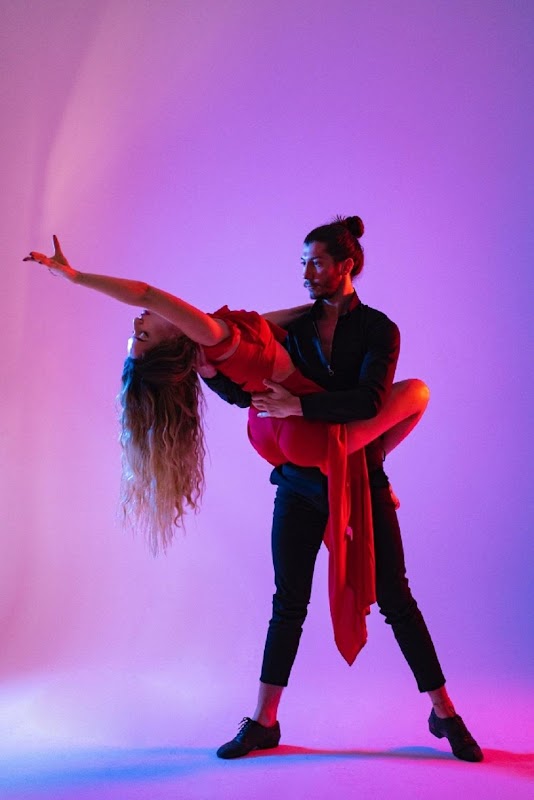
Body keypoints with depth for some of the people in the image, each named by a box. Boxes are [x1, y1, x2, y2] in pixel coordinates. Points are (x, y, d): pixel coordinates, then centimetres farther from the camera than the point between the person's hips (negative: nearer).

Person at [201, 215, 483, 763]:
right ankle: (264, 722, 18)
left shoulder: (379, 330, -4)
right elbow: (245, 392, 5)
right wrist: (207, 367, -13)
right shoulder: (295, 328, 7)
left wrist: (298, 406, -28)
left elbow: (368, 401, -21)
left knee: (394, 599, 3)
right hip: (301, 481, 3)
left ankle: (444, 714, 19)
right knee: (288, 602, 7)